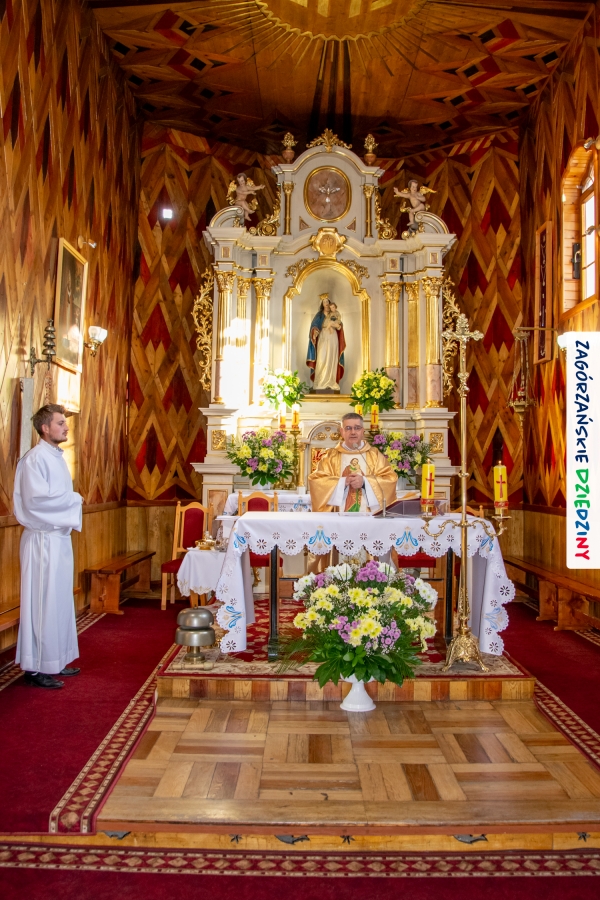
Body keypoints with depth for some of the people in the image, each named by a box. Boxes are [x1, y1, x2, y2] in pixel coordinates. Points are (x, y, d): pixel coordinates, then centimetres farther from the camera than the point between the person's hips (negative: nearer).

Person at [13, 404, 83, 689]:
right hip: (42, 539, -9)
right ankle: (35, 667, 8)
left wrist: (72, 500, 0)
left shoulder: (57, 457, 15)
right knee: (42, 601, -3)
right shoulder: (35, 458, -13)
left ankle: (55, 660, 24)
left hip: (59, 536, 9)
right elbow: (36, 498, -22)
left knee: (59, 599, 14)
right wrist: (74, 499, -12)